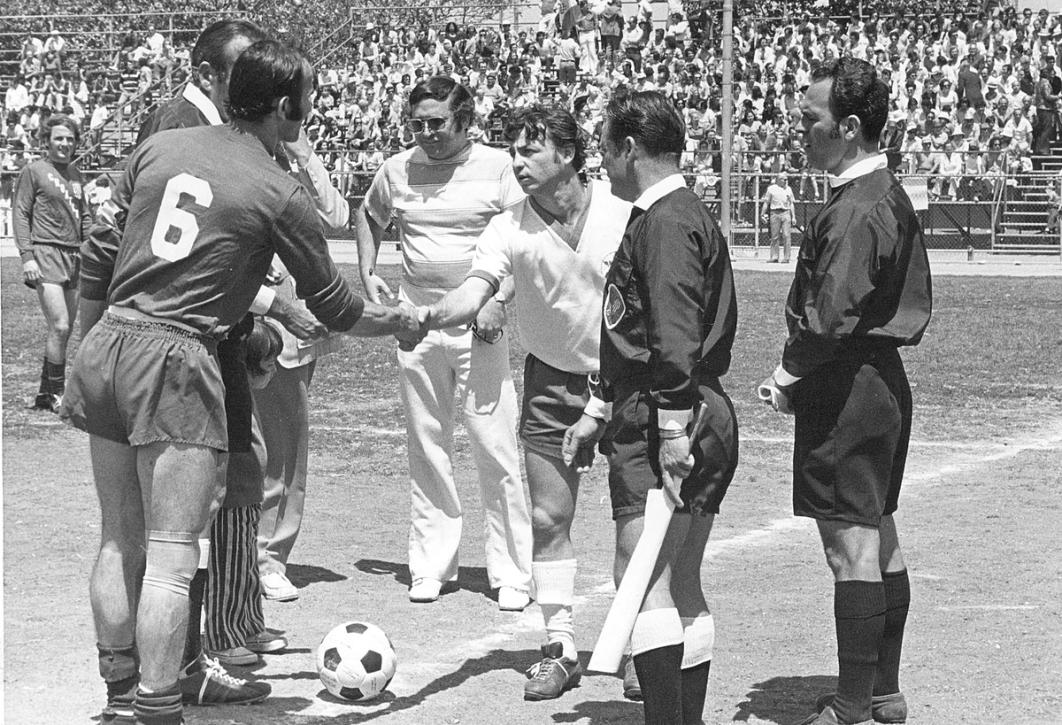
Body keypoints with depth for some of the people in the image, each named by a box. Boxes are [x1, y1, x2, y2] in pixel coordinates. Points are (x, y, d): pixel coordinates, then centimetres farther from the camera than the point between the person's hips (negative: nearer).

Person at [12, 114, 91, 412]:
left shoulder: (75, 174, 17)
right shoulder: (33, 171, 0)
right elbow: (20, 214, -3)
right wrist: (27, 256, -12)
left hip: (73, 256, 7)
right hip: (45, 254, -7)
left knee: (64, 328, 8)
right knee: (59, 326, -14)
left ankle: (44, 394, 18)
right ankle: (56, 394, -5)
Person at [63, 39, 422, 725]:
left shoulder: (159, 148, 9)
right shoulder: (280, 194, -4)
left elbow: (96, 255, 11)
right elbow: (335, 307, 6)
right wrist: (405, 320, 24)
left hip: (105, 347, 6)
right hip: (178, 361, -6)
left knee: (120, 541, 15)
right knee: (171, 558, -3)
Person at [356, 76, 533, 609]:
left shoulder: (496, 167, -3)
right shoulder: (397, 170, 7)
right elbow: (367, 216, 27)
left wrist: (499, 301, -15)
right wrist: (368, 274, 13)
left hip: (480, 326, -3)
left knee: (496, 451, -5)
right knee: (427, 450, 8)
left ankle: (511, 573, 1)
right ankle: (430, 566, 16)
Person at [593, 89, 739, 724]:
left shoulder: (664, 221, -12)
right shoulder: (689, 214, 21)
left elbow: (675, 334, -22)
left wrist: (674, 425, -25)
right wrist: (600, 414, 31)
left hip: (663, 424, -10)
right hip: (703, 419, 10)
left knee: (643, 581, -11)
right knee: (682, 588, 12)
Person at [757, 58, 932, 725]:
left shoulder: (856, 212, -19)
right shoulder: (891, 195, 13)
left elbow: (831, 317, -25)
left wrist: (786, 380, -10)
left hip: (846, 389, -10)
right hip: (883, 378, 10)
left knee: (853, 546, -5)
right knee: (881, 540, 15)